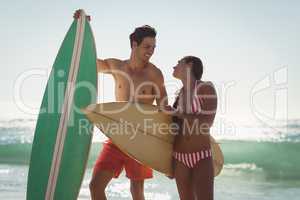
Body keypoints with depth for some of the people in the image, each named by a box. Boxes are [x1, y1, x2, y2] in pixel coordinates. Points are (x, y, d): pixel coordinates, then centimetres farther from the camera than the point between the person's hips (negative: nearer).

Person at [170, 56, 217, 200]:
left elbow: (207, 122, -18)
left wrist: (177, 114, -13)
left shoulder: (206, 87, -9)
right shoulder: (181, 93, 9)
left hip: (201, 157, -6)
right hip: (180, 157, 6)